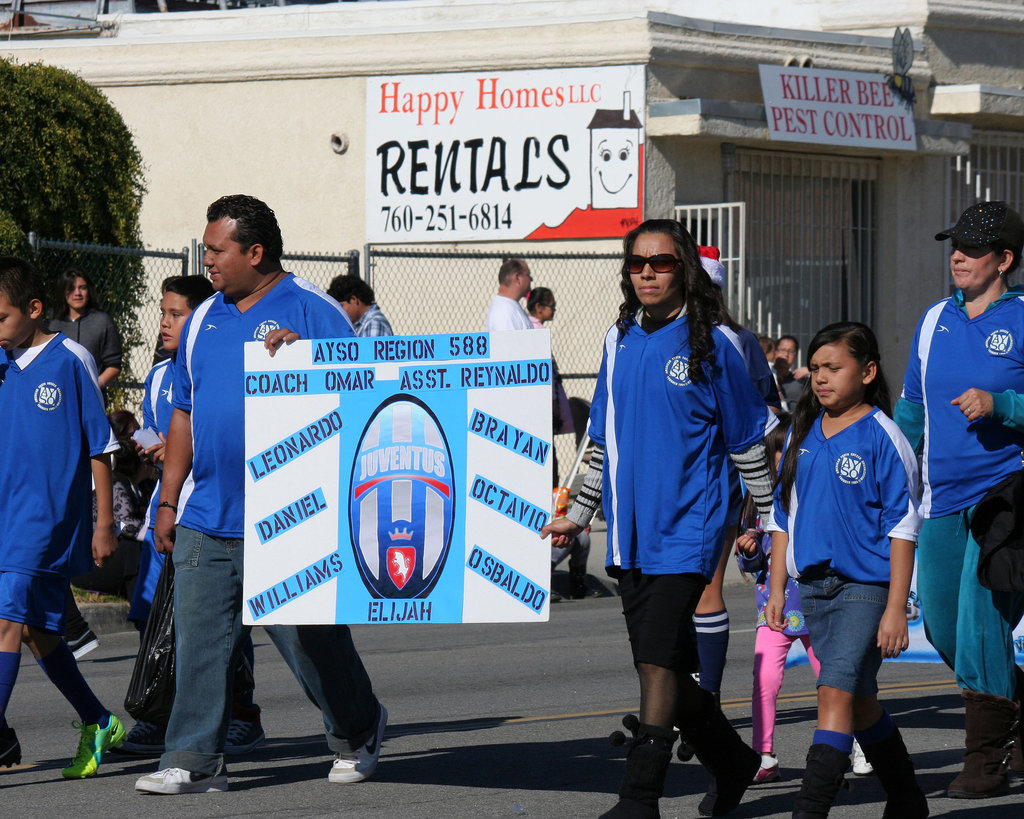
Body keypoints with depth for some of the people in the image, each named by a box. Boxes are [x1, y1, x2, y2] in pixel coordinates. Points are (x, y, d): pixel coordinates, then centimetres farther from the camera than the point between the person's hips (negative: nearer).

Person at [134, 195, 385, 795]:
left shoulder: (313, 312, -4)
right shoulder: (203, 321, 15)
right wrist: (169, 500, 18)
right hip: (207, 516, 6)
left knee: (312, 636, 3)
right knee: (200, 637, -2)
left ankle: (358, 734, 25)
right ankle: (195, 760, 0)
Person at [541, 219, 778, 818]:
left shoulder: (711, 342, -5)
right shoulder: (620, 340, 11)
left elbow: (749, 439, 1)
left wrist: (769, 520, 3)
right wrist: (579, 515, 22)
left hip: (686, 528, -6)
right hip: (630, 532, 6)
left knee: (658, 659, -14)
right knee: (662, 663, 11)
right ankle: (732, 761, 32)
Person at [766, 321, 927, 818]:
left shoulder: (882, 438, -8)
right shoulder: (803, 434, 10)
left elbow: (902, 527, -9)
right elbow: (783, 513, 18)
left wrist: (896, 609, -13)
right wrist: (777, 587, 12)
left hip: (867, 585, -6)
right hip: (815, 585, 7)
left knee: (837, 691, -17)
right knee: (859, 702, 13)